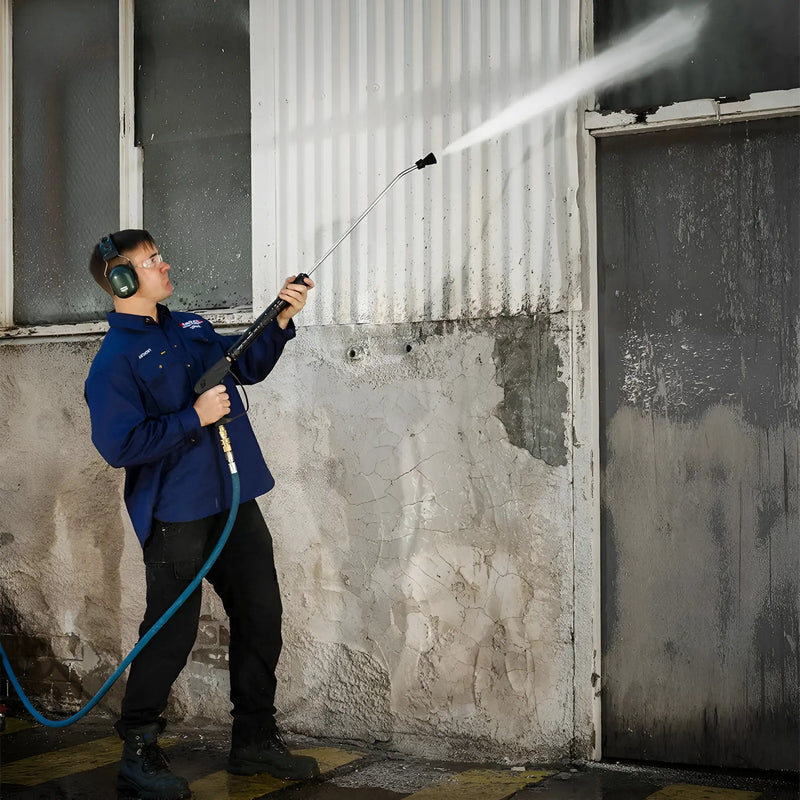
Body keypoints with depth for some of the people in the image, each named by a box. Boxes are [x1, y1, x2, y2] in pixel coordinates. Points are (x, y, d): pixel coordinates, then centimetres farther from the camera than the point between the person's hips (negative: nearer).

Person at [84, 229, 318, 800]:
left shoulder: (189, 328, 13)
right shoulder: (115, 361, -11)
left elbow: (248, 366, 22)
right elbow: (119, 446, -19)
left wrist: (281, 320, 7)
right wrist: (194, 418, -19)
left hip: (235, 502, 8)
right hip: (176, 516, -8)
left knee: (262, 619, 11)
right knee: (171, 635, -2)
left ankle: (255, 741, 25)